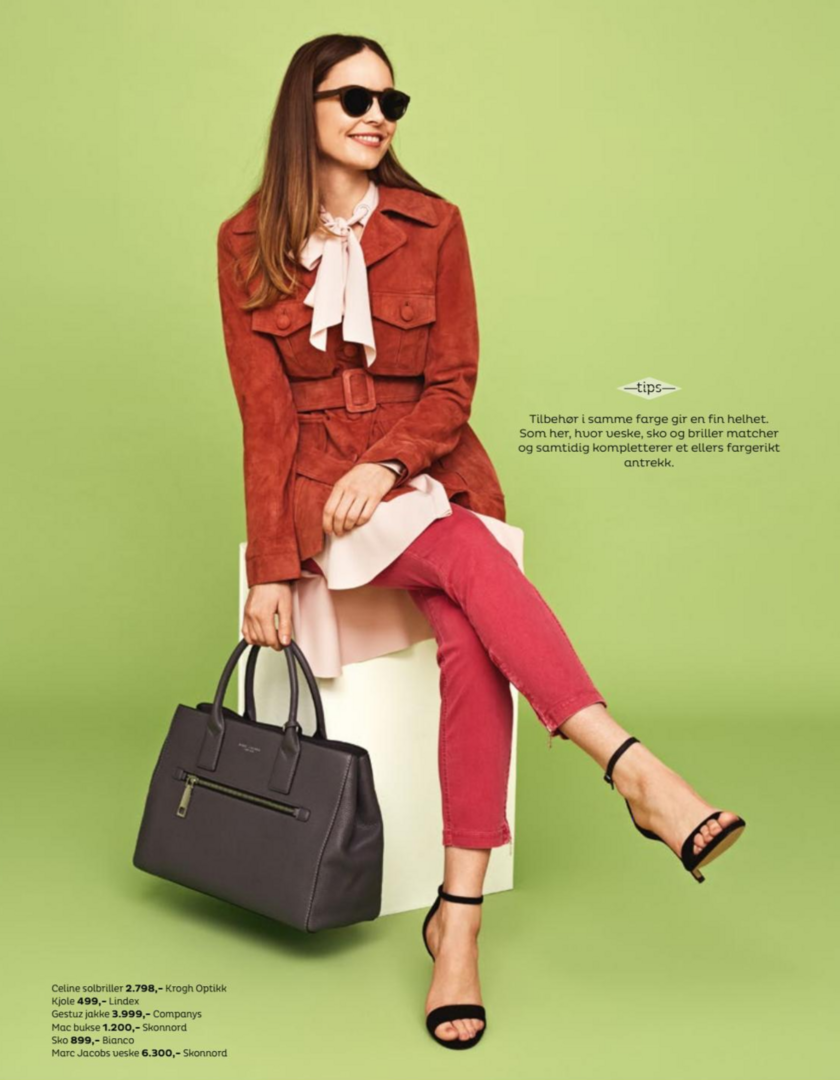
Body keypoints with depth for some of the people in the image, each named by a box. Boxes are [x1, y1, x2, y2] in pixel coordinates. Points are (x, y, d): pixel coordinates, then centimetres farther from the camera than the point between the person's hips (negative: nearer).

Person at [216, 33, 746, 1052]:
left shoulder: (433, 225, 4)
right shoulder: (248, 242, 2)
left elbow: (453, 385, 3)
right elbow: (266, 415, -2)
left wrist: (387, 462, -16)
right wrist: (272, 567, -7)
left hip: (427, 468, 2)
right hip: (318, 486, -1)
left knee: (470, 639, -27)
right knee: (474, 561, -33)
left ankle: (459, 921, -24)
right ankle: (636, 771, -37)